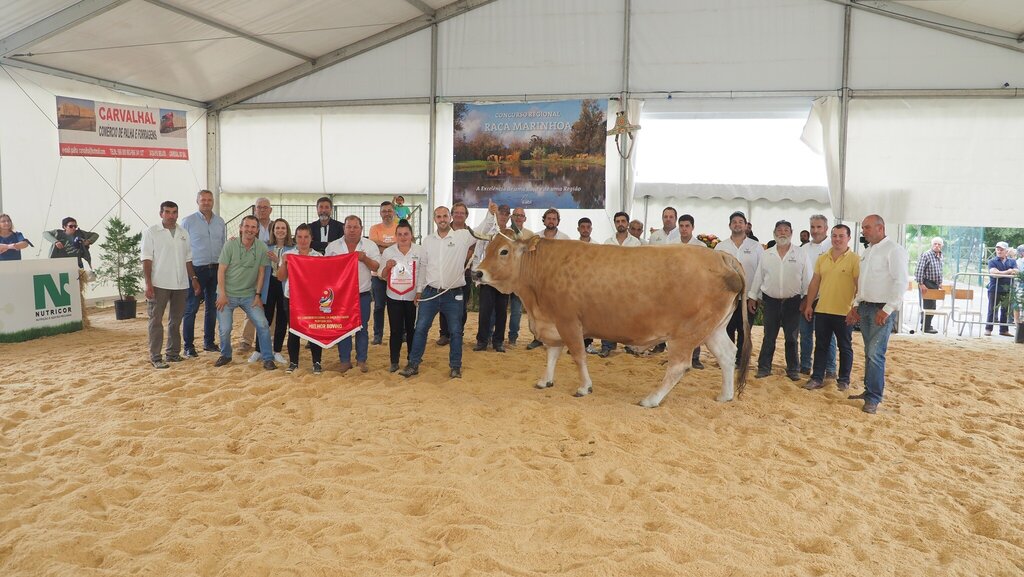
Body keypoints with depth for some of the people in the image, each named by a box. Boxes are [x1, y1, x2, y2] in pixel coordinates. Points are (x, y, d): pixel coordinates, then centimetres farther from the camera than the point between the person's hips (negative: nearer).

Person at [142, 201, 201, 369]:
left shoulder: (183, 233, 12)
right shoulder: (151, 232, -1)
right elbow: (146, 259, -6)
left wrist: (193, 278, 10)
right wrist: (148, 283, -13)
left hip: (180, 284, 5)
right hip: (159, 284, -5)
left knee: (176, 320, 12)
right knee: (156, 320, -2)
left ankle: (173, 353, 21)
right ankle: (155, 357, 2)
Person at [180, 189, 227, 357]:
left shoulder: (220, 222, 10)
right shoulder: (188, 221, -3)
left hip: (216, 269, 5)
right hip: (196, 269, -5)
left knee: (212, 307, 11)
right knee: (191, 308, -3)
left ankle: (209, 342, 23)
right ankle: (188, 345, 5)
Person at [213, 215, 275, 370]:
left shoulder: (262, 248, -4)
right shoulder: (230, 245, -8)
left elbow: (261, 273, 2)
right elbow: (221, 270, -6)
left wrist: (258, 295, -2)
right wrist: (222, 294, -11)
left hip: (249, 295, 1)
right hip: (228, 294, -1)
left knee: (263, 325, -10)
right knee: (225, 329, -3)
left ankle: (268, 359, 2)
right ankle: (225, 355, 25)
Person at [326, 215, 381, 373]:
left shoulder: (370, 246, 2)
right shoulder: (333, 246, 3)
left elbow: (377, 267, -2)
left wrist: (365, 259, -17)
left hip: (362, 295, -1)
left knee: (362, 328, 5)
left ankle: (361, 360, 15)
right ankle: (345, 360, 14)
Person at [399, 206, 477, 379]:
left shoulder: (463, 236, -2)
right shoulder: (427, 240, 8)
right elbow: (422, 266, 12)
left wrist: (470, 253, -6)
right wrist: (419, 290, 11)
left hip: (453, 294, -2)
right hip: (430, 293, 2)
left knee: (456, 331, 5)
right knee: (420, 328, 2)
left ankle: (455, 366, 18)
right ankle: (413, 364, 12)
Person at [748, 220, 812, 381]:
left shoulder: (801, 255, 0)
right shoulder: (766, 255, 5)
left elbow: (807, 279, 1)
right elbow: (758, 277, 9)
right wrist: (752, 297, 7)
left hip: (792, 302, -1)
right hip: (771, 301, 1)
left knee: (791, 338, 7)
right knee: (769, 337, 6)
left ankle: (793, 369, 16)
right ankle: (764, 368, 13)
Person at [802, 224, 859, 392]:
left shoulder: (854, 259, -6)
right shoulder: (822, 259, 8)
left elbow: (859, 285, -8)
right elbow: (814, 283, 11)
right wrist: (809, 304, 8)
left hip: (844, 312, -4)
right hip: (822, 310, 4)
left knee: (845, 347, 9)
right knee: (821, 345, 10)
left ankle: (844, 379, 20)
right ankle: (817, 378, 16)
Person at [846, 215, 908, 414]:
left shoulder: (894, 250, -9)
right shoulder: (867, 252, 17)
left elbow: (901, 282, -15)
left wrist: (887, 309, -19)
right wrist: (855, 305, 16)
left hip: (882, 310, -8)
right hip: (865, 308, 8)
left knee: (876, 353, -10)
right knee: (869, 353, 12)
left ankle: (874, 398, -5)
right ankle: (869, 390, 19)